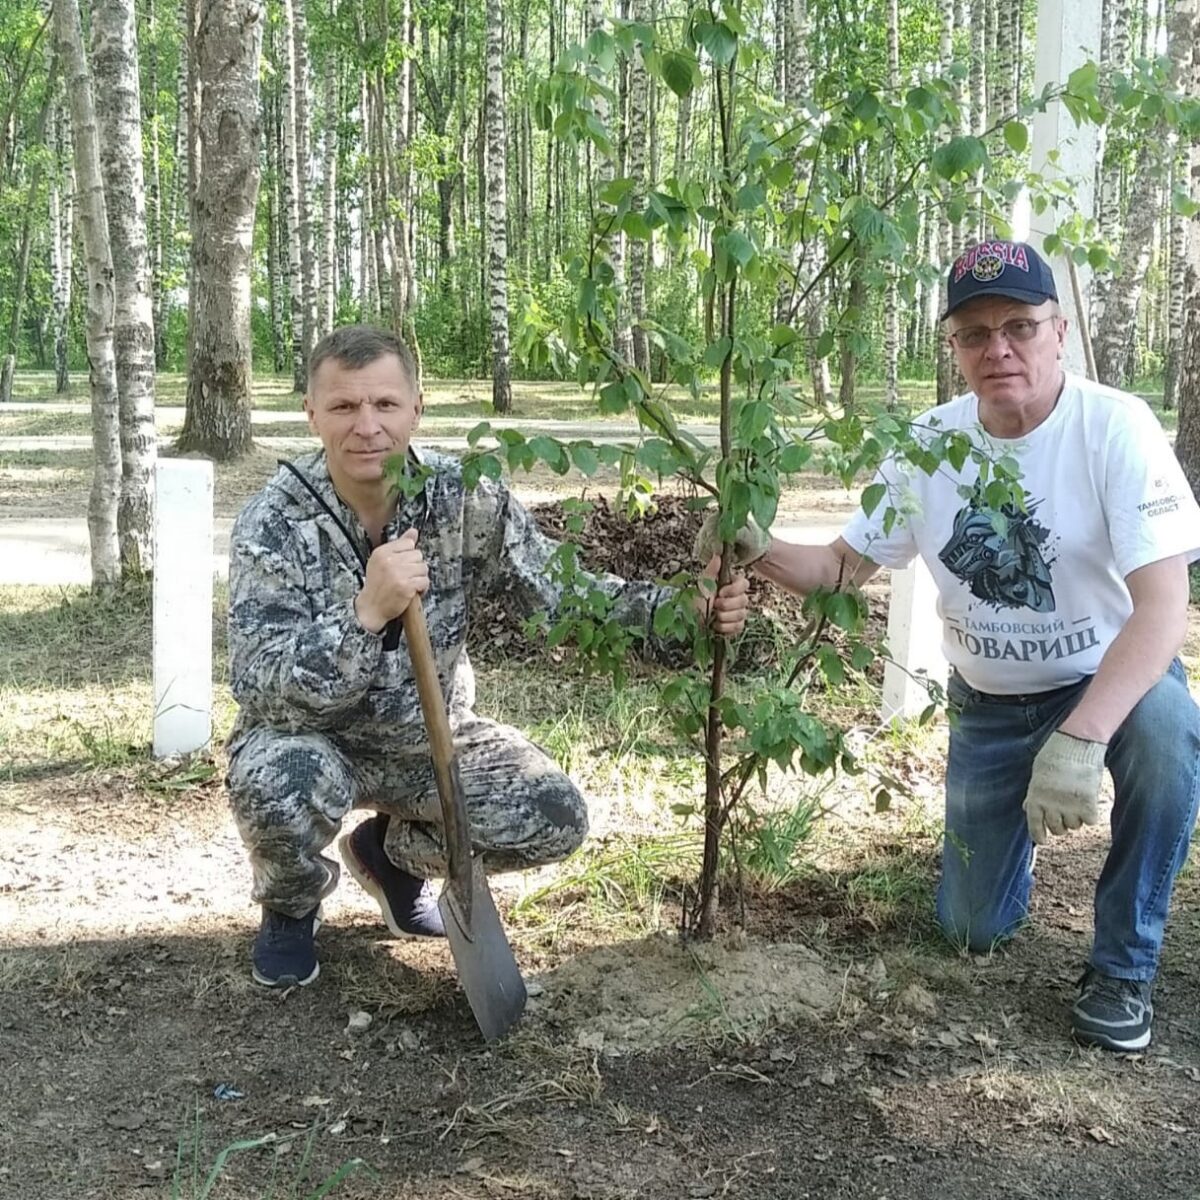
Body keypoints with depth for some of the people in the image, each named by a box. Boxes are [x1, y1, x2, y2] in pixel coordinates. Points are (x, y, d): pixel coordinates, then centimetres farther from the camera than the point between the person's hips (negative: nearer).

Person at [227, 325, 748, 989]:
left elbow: (561, 590, -10)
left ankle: (390, 851, 17)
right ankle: (290, 906, 3)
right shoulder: (273, 523, -24)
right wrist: (367, 612, -47)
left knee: (554, 820, -13)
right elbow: (264, 694, -31)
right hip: (310, 738, -3)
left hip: (429, 735, 3)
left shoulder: (465, 498, -16)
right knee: (278, 782, -36)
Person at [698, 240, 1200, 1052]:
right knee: (975, 930, 5)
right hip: (989, 708, 3)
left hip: (1110, 680, -3)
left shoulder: (1114, 427, -23)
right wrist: (761, 552, -23)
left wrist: (1080, 739, -44)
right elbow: (844, 568, -1)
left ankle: (1124, 967, -15)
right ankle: (1011, 829, 42)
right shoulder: (928, 447, -9)